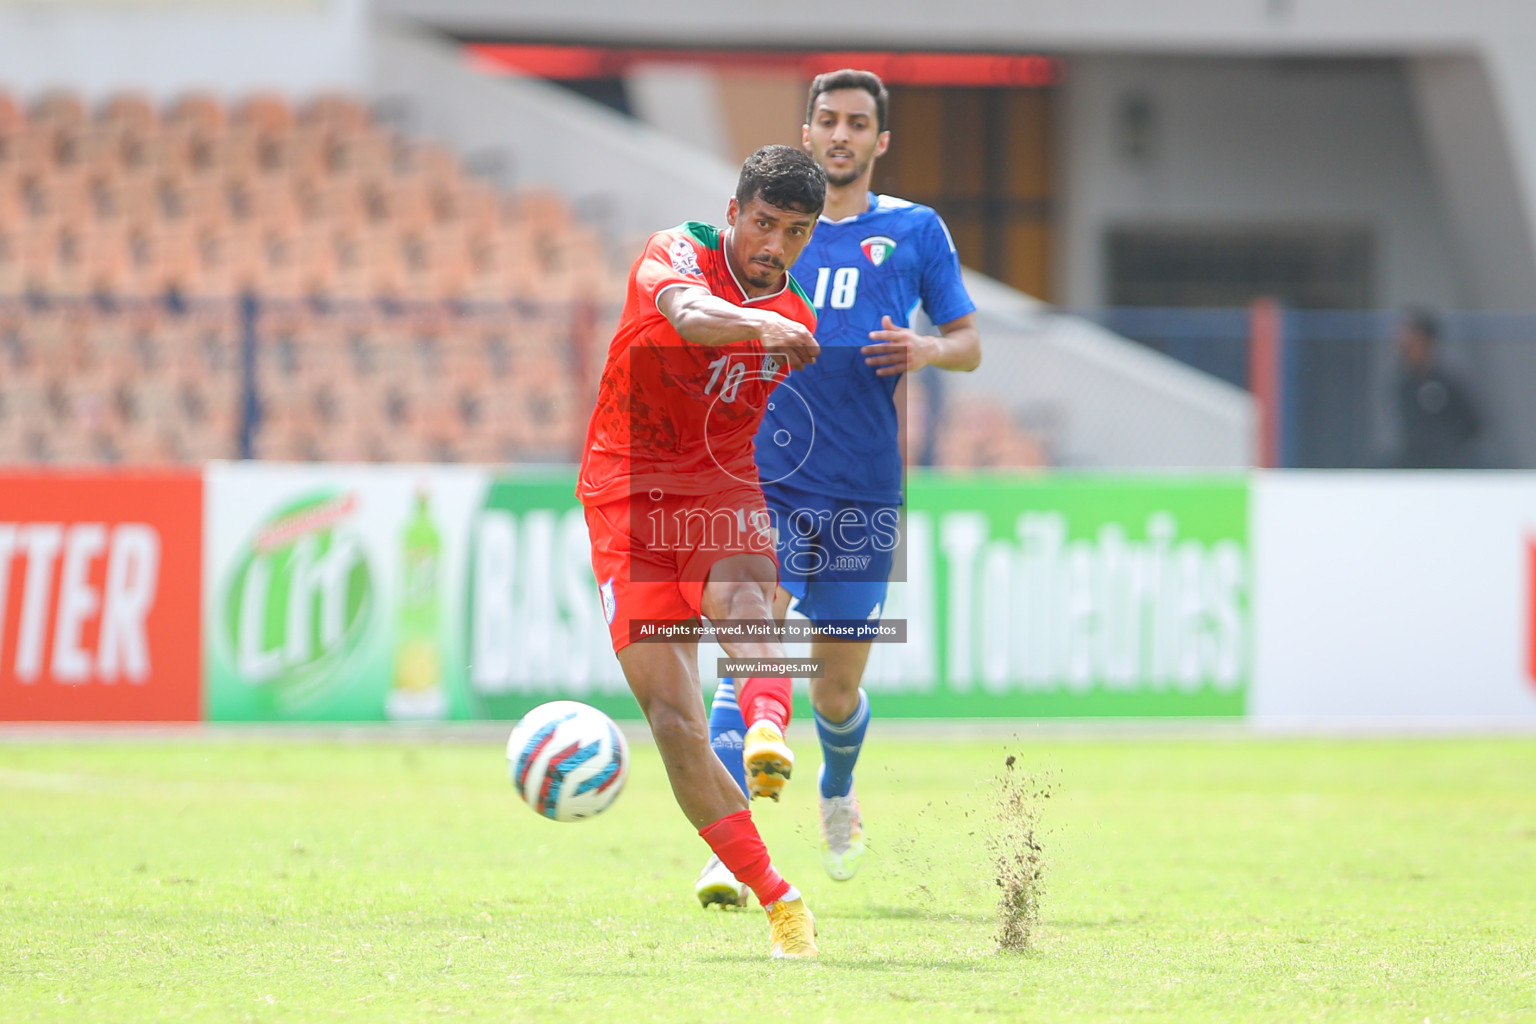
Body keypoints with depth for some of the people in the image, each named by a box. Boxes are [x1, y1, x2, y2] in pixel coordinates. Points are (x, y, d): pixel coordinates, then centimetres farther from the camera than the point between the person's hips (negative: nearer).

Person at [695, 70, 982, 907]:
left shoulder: (914, 231, 7)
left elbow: (969, 345, 10)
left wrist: (927, 351, -11)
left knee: (837, 689, 7)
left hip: (862, 490, 0)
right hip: (764, 482, 0)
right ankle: (726, 851, -22)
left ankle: (837, 795, 40)